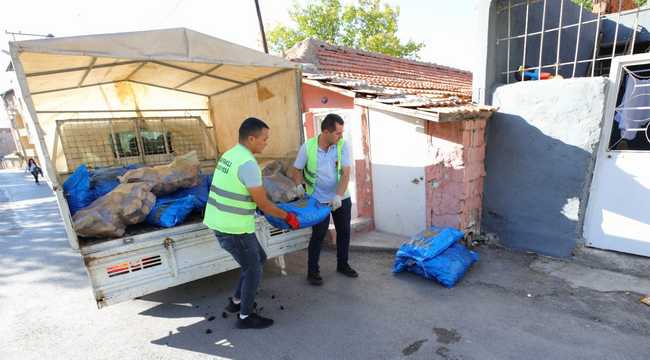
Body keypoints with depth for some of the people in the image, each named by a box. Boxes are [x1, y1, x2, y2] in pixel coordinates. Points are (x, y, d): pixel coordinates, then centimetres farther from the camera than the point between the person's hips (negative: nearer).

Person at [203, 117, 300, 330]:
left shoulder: (230, 155, 8)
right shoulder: (248, 163, -22)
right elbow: (263, 204, -18)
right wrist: (288, 217, -3)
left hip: (220, 223, 9)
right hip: (234, 229, -9)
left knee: (259, 258, 23)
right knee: (253, 270, 10)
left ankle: (236, 301, 37)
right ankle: (245, 317, 29)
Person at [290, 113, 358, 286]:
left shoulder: (342, 145, -14)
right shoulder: (307, 147, -17)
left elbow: (346, 173, -17)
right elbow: (296, 172, -5)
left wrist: (338, 196, -29)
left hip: (341, 198, 3)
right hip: (319, 200, -3)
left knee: (344, 232, 13)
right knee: (318, 235, 2)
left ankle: (343, 265, 35)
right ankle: (312, 271, 21)